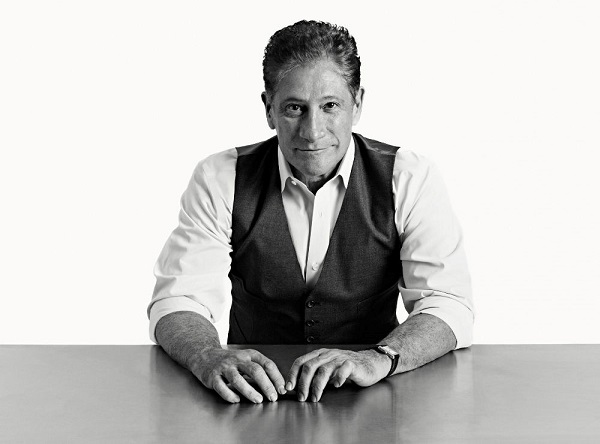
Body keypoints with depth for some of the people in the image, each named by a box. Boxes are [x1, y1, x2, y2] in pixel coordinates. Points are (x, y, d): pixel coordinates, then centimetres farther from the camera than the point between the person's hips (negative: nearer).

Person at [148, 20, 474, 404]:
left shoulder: (409, 181, -7)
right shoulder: (220, 181, -4)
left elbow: (449, 307, -14)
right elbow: (179, 301, -9)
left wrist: (378, 359, -35)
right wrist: (210, 357, -33)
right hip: (254, 396, 0)